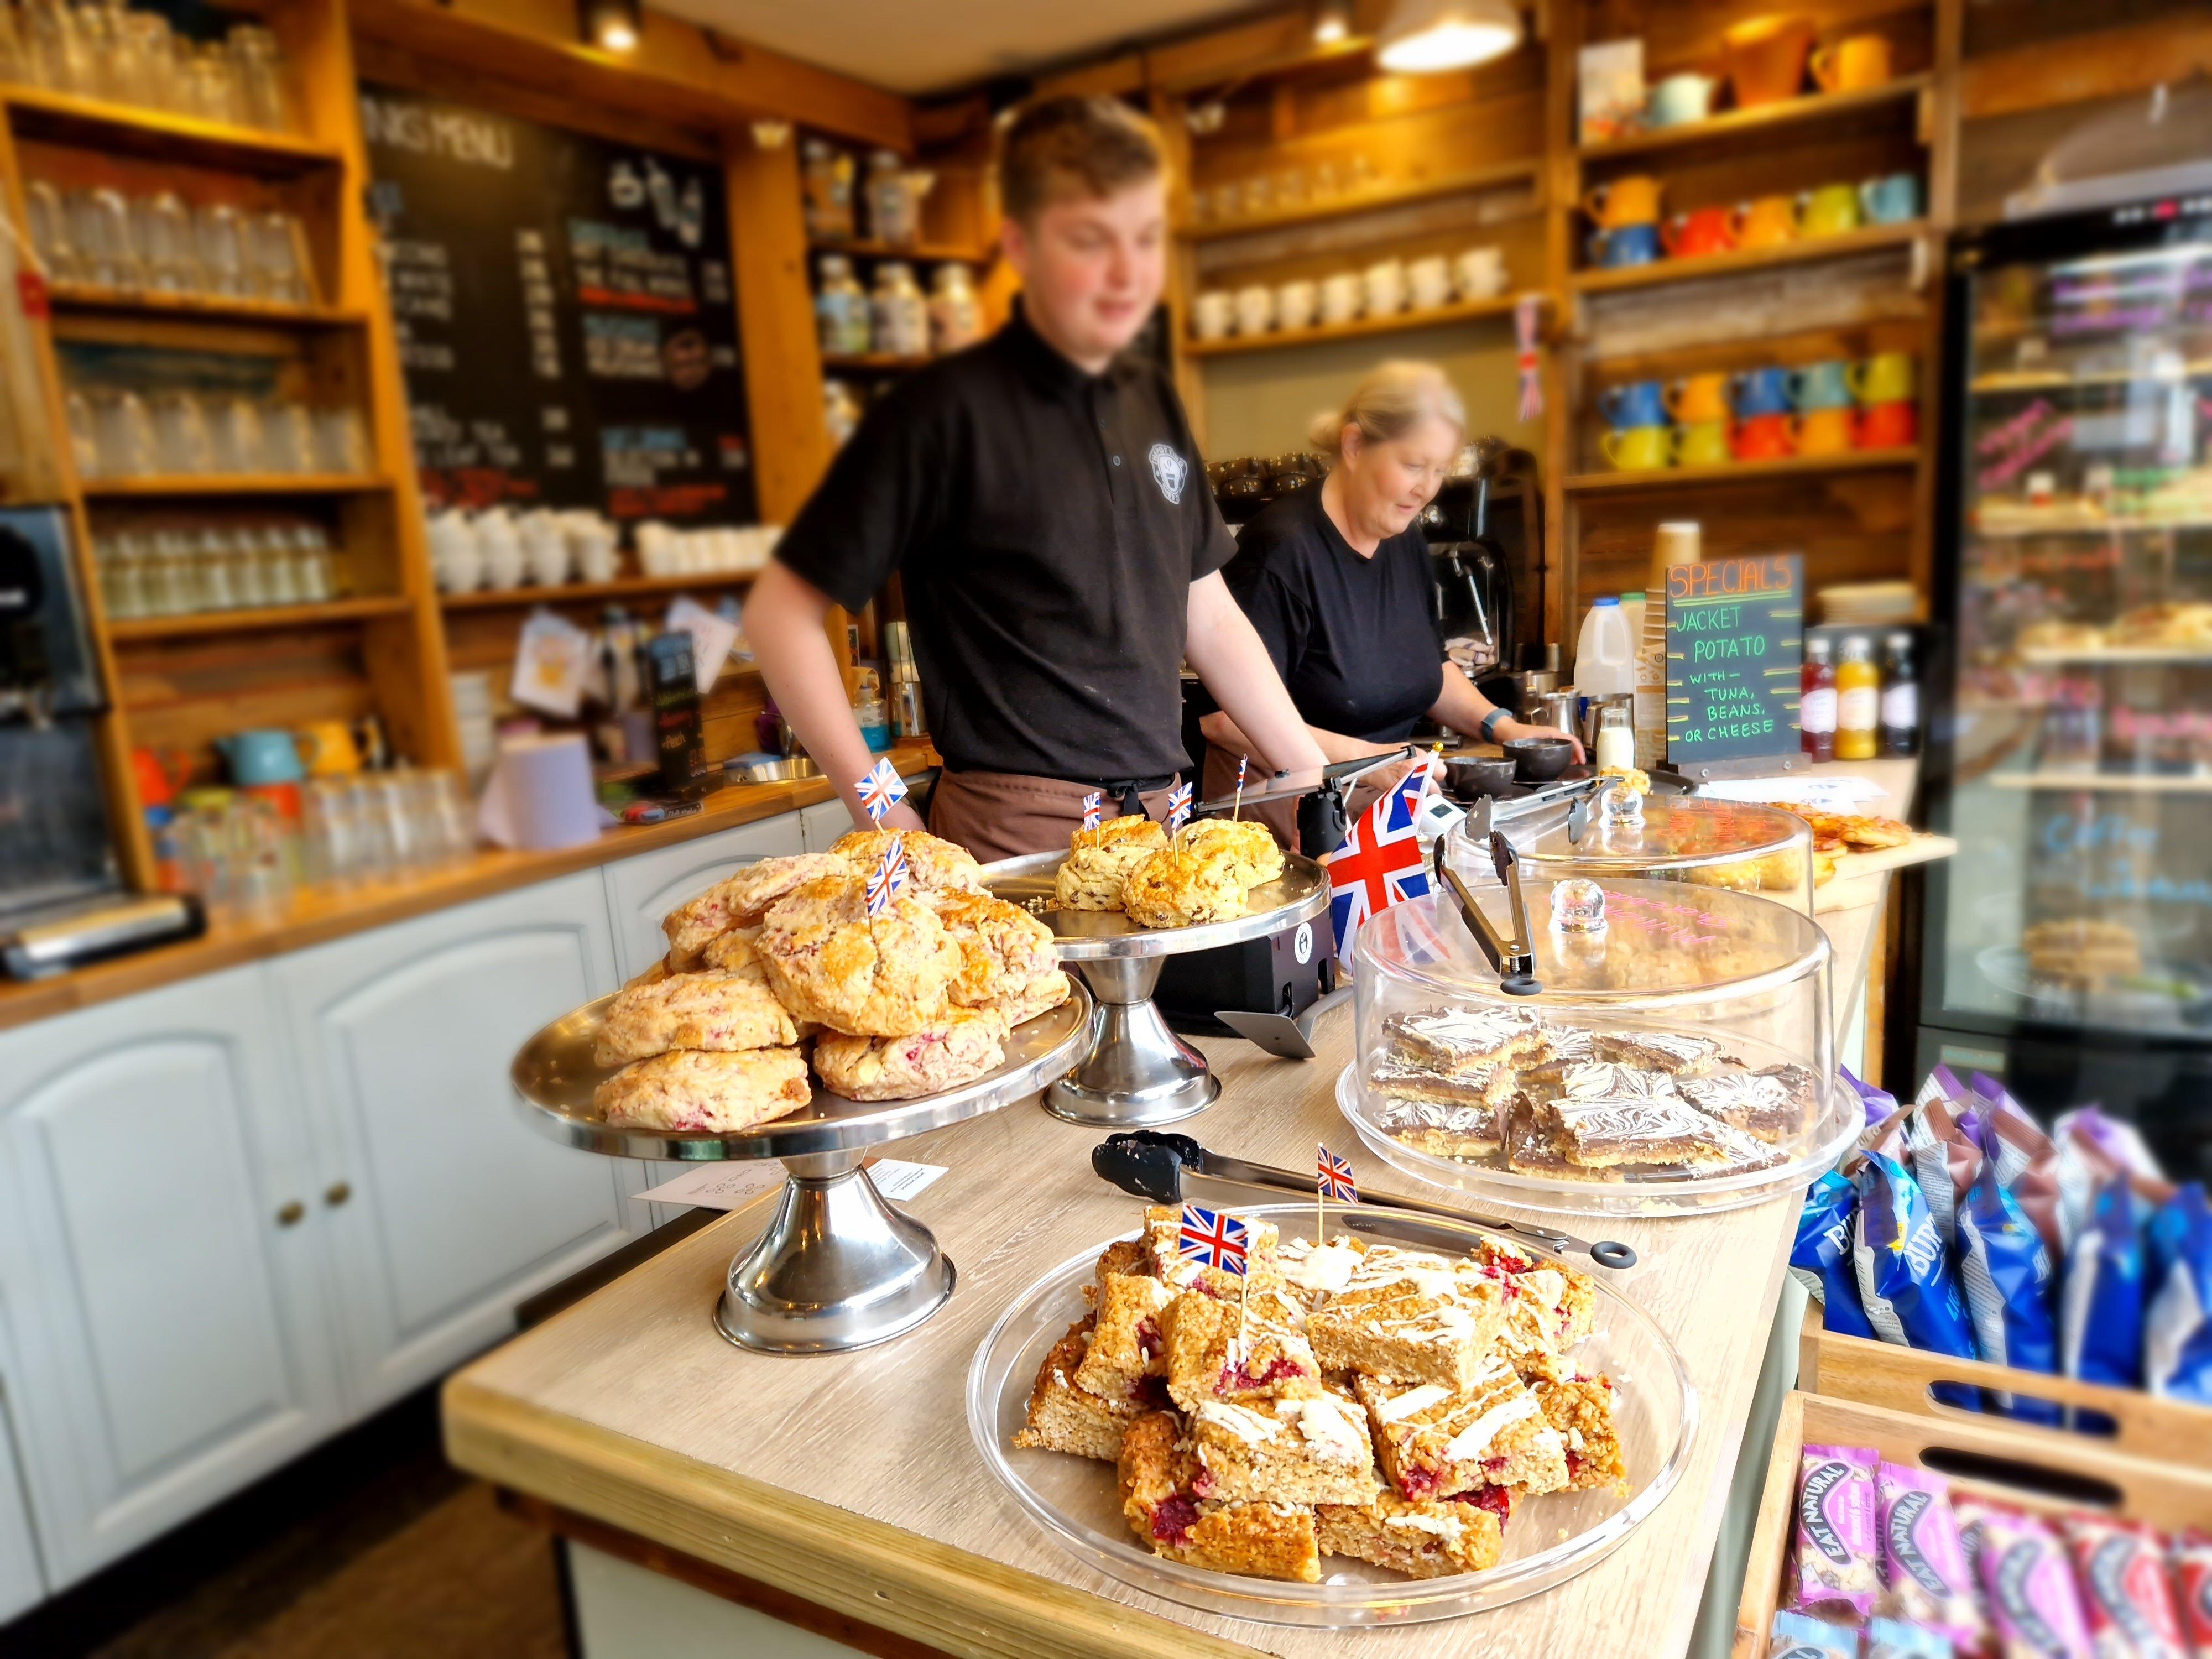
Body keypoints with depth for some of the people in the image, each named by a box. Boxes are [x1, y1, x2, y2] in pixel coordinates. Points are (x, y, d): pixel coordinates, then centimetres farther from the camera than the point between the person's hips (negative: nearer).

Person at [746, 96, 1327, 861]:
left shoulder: (1155, 402, 10)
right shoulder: (946, 411, -10)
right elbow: (781, 612, -9)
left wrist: (1321, 780, 10)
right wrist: (887, 817, -13)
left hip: (1160, 817, 6)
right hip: (1017, 831, -6)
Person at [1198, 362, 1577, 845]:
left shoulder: (1407, 543, 11)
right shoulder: (1282, 550, -18)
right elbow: (1222, 718, -24)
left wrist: (1501, 727, 10)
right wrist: (1365, 759, -25)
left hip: (1385, 805, 7)